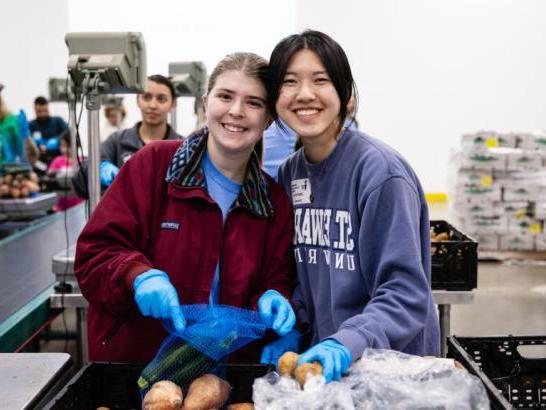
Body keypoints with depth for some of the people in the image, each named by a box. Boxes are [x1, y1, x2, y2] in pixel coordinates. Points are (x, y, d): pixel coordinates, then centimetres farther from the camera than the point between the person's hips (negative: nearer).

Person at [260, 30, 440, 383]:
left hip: (394, 363, -5)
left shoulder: (380, 171, -19)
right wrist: (291, 330, -4)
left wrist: (346, 344, -33)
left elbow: (405, 292, -21)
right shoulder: (289, 173, 1)